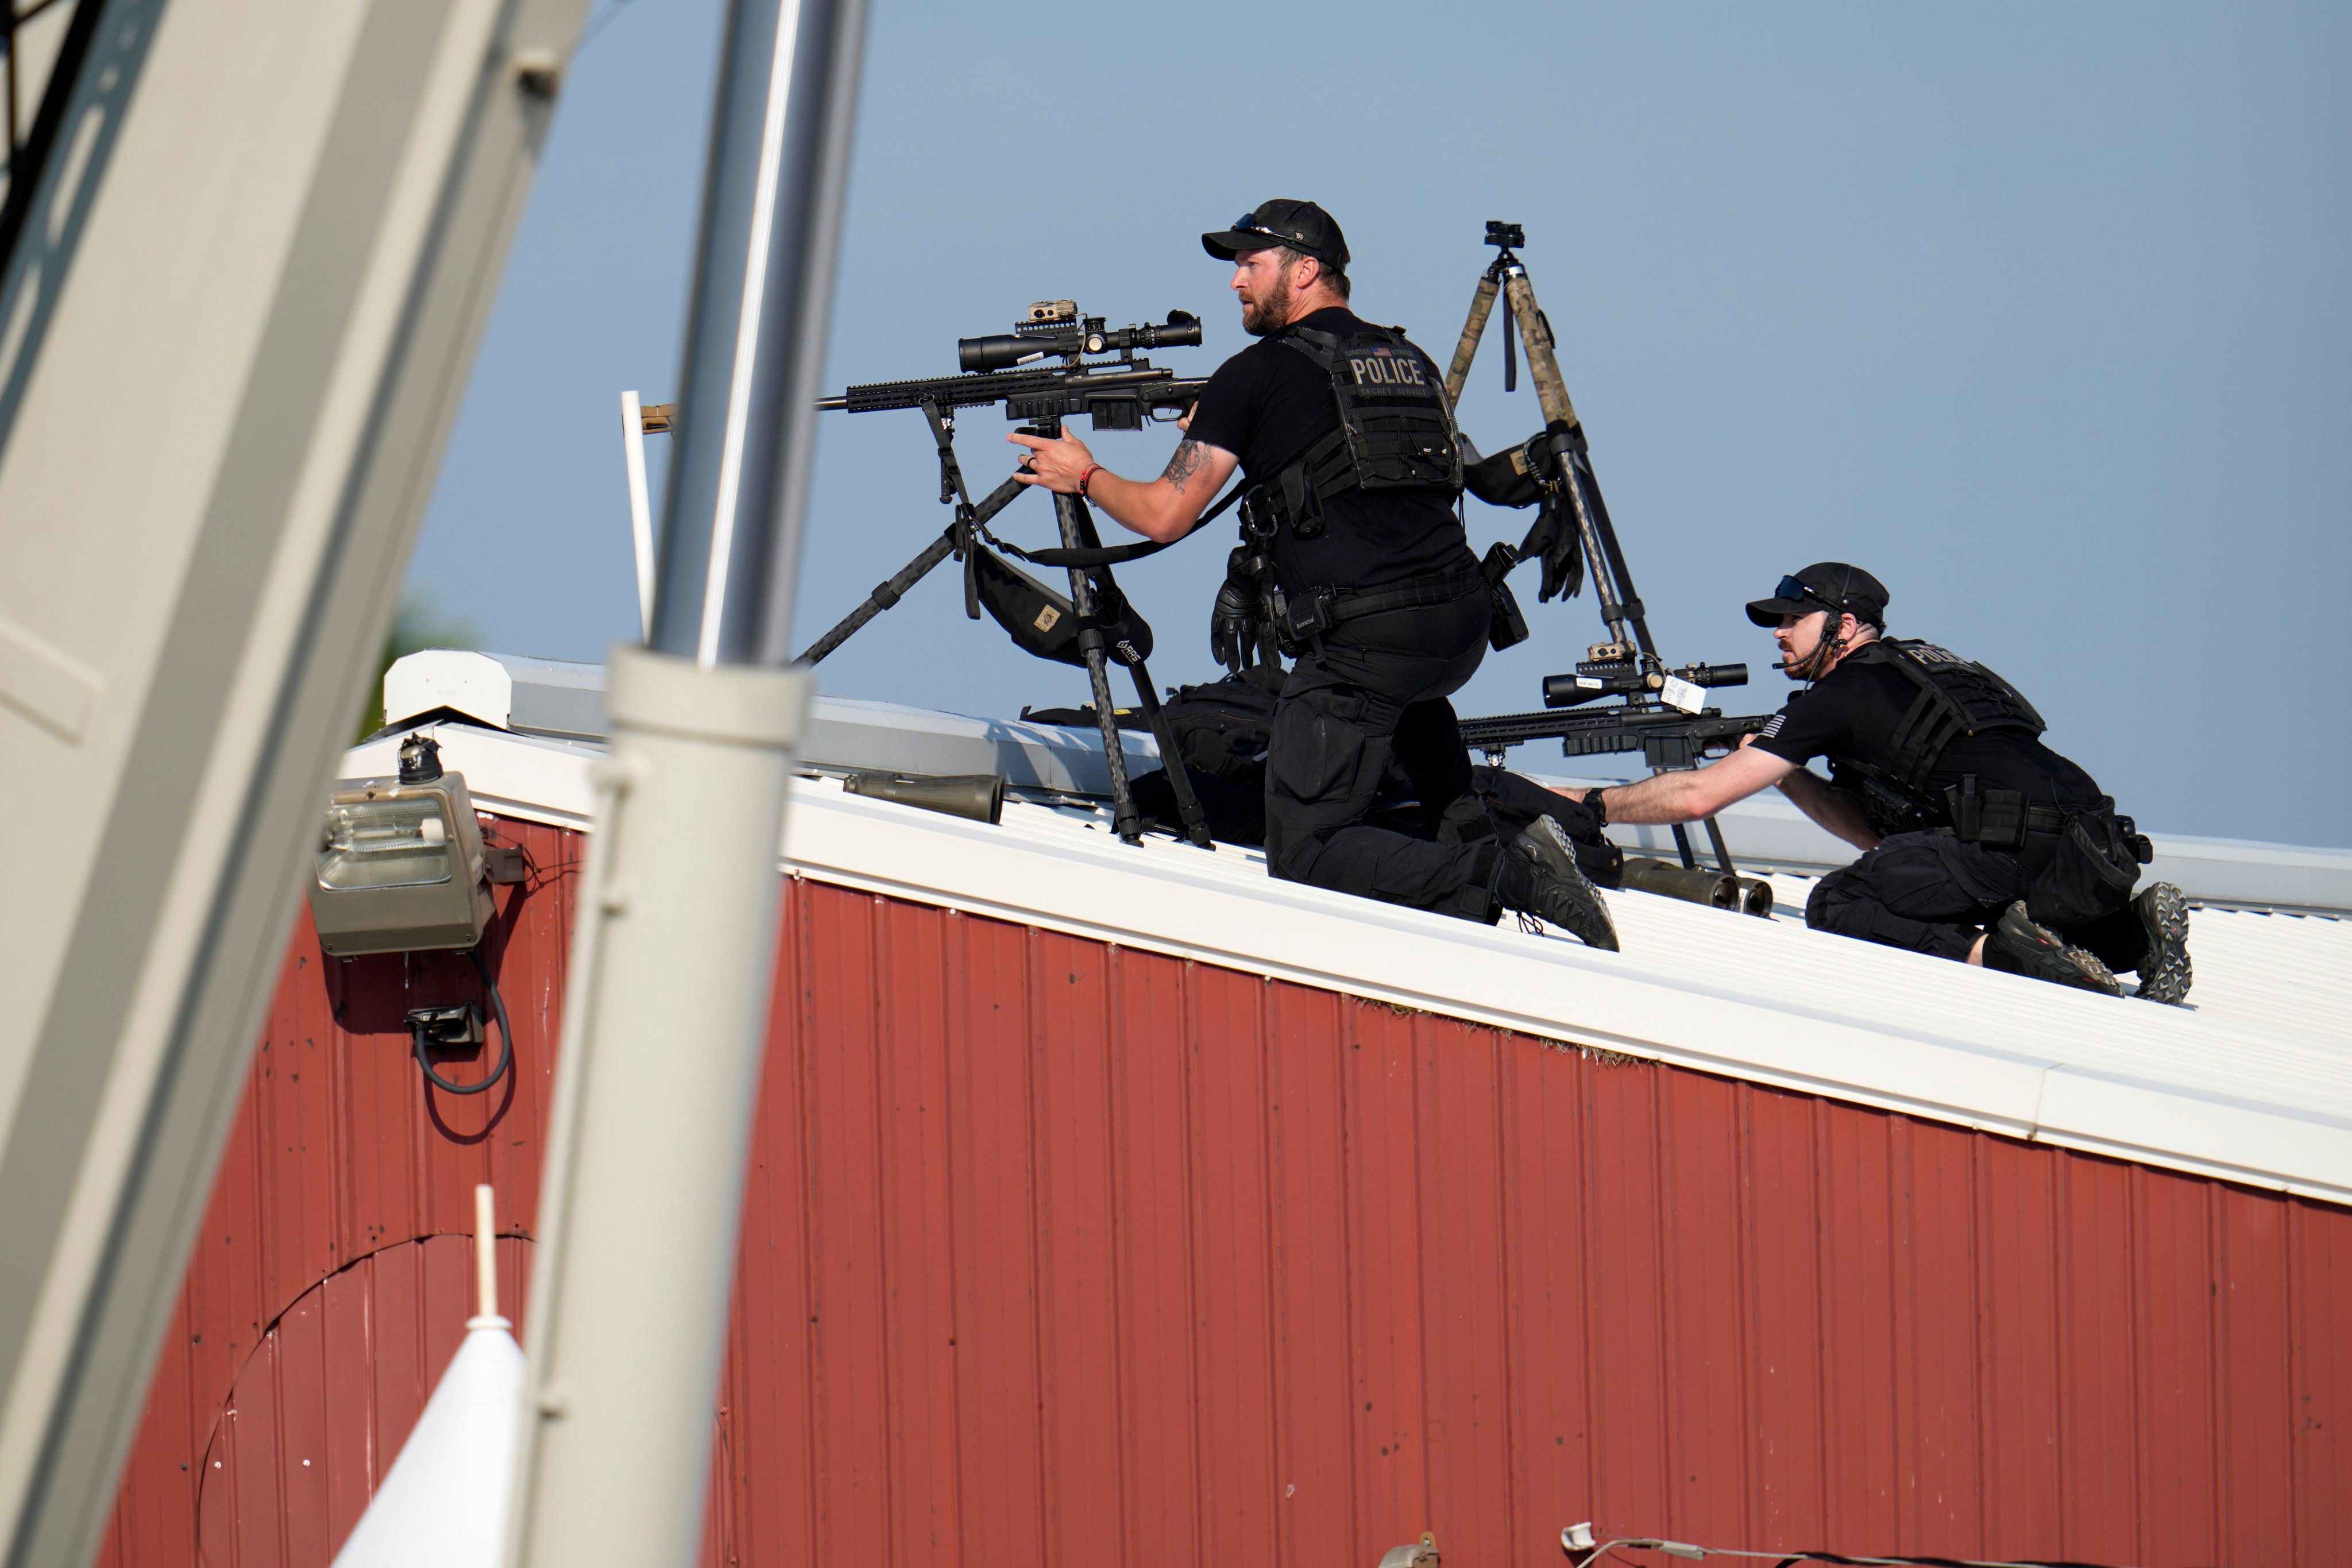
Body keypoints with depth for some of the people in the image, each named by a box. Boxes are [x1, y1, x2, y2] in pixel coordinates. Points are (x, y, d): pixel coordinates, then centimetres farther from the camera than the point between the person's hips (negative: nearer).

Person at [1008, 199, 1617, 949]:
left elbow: (1165, 514, 1)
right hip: (1466, 631, 7)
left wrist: (1085, 476, 21)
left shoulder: (1259, 374, 1)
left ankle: (1500, 872, -21)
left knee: (1304, 858, -2)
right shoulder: (1410, 361, 20)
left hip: (1363, 640, -7)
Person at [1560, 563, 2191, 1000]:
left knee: (1835, 906, 0)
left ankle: (1995, 951, -21)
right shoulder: (1917, 672, 30)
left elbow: (1700, 795, 6)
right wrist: (1782, 771, 29)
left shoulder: (1845, 694, 5)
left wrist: (1593, 805, 18)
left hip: (2015, 851, -8)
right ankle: (2135, 922, 6)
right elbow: (1875, 830, 35)